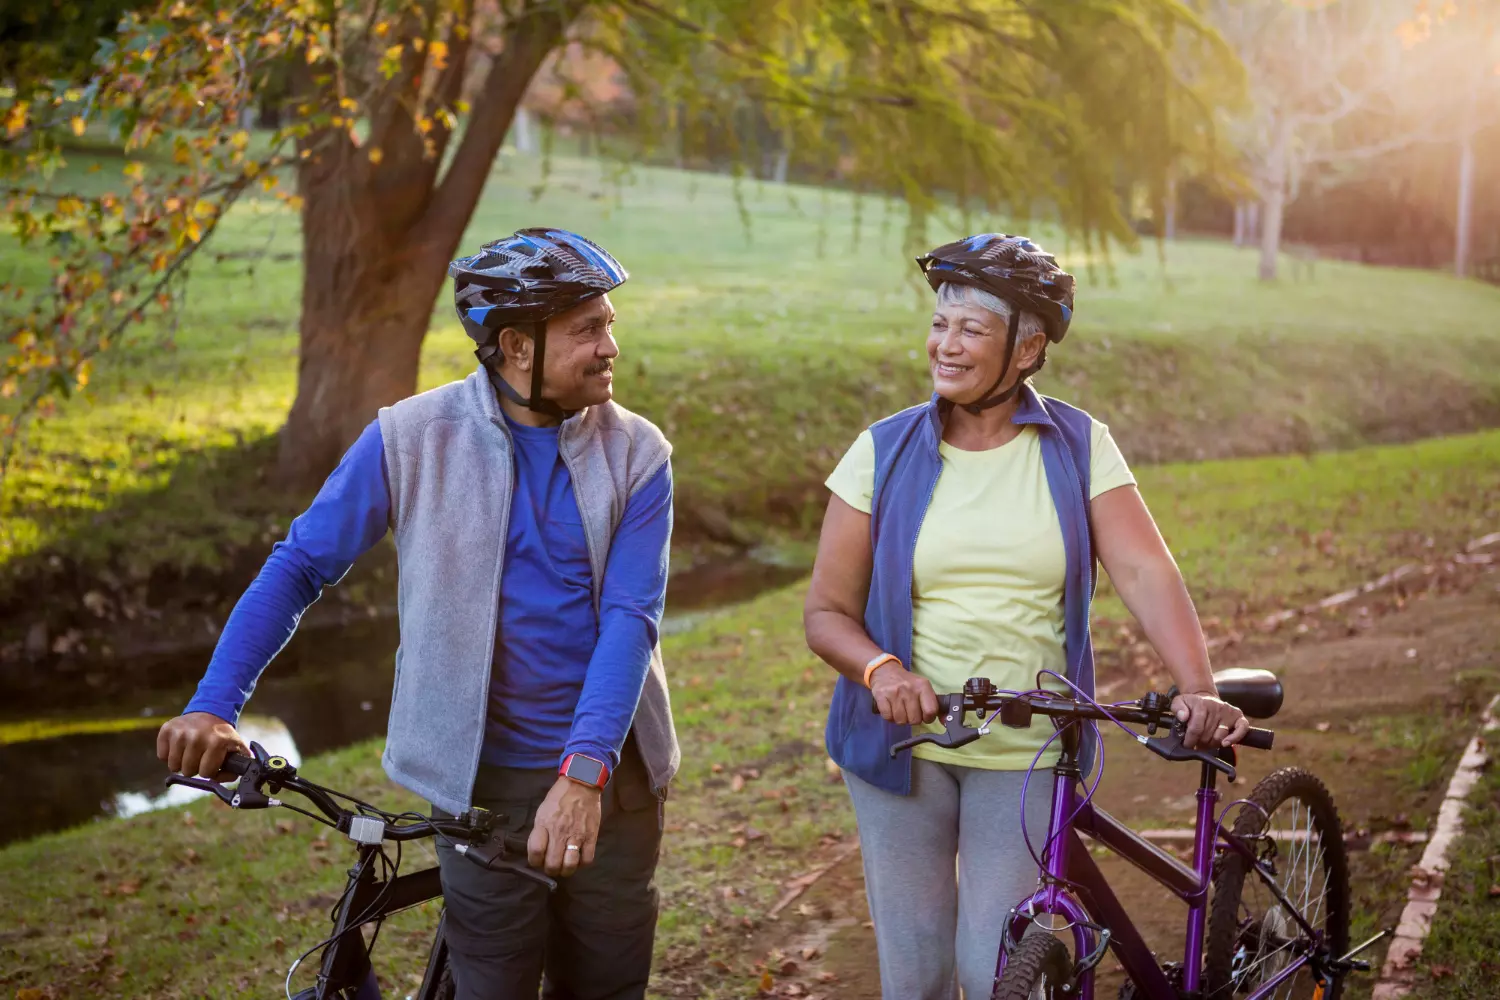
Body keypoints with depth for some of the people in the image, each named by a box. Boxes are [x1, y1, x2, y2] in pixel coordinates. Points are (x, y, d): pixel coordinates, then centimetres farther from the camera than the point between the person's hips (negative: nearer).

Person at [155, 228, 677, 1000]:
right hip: (483, 778, -1)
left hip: (609, 773, 2)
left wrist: (584, 772, -26)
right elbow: (299, 567, -2)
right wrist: (211, 707, -12)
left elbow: (630, 618, -13)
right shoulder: (414, 438, -7)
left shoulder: (637, 454, -5)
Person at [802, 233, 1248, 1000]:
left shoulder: (1079, 448, -1)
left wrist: (1199, 690, -27)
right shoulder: (884, 453, -1)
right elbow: (826, 611, -1)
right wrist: (883, 670, -21)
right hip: (905, 744, 1)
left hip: (1028, 754, -1)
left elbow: (1145, 571, -12)